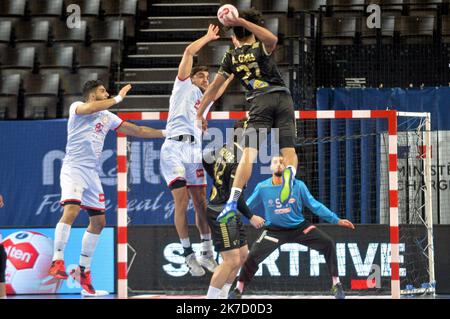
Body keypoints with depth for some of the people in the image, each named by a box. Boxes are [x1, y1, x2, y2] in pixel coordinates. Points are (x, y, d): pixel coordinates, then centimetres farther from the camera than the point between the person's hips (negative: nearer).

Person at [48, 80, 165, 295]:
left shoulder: (108, 117, 18)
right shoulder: (77, 107, 0)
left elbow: (137, 131, 21)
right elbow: (91, 108, -24)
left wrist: (166, 133, 18)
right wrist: (118, 98, -16)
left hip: (92, 172, 7)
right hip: (74, 168, -7)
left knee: (98, 221, 6)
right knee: (71, 209, -27)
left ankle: (83, 270, 16)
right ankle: (57, 261, -25)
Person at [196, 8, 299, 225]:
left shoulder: (231, 57, 17)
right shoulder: (261, 48, 14)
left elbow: (214, 87, 18)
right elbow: (273, 39, -13)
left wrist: (200, 113, 28)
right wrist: (243, 21, -10)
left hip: (260, 101, -1)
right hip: (283, 97, 1)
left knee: (249, 152, -12)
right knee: (288, 149, -4)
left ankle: (233, 201, -27)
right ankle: (290, 173, -41)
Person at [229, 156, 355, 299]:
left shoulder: (298, 186, -12)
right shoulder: (262, 188, -12)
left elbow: (315, 206, -4)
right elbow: (246, 207, -4)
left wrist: (337, 220, -6)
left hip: (299, 227, 1)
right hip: (275, 231, -1)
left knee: (328, 243, -14)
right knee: (253, 256, -15)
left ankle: (336, 285, 1)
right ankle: (238, 290, 8)